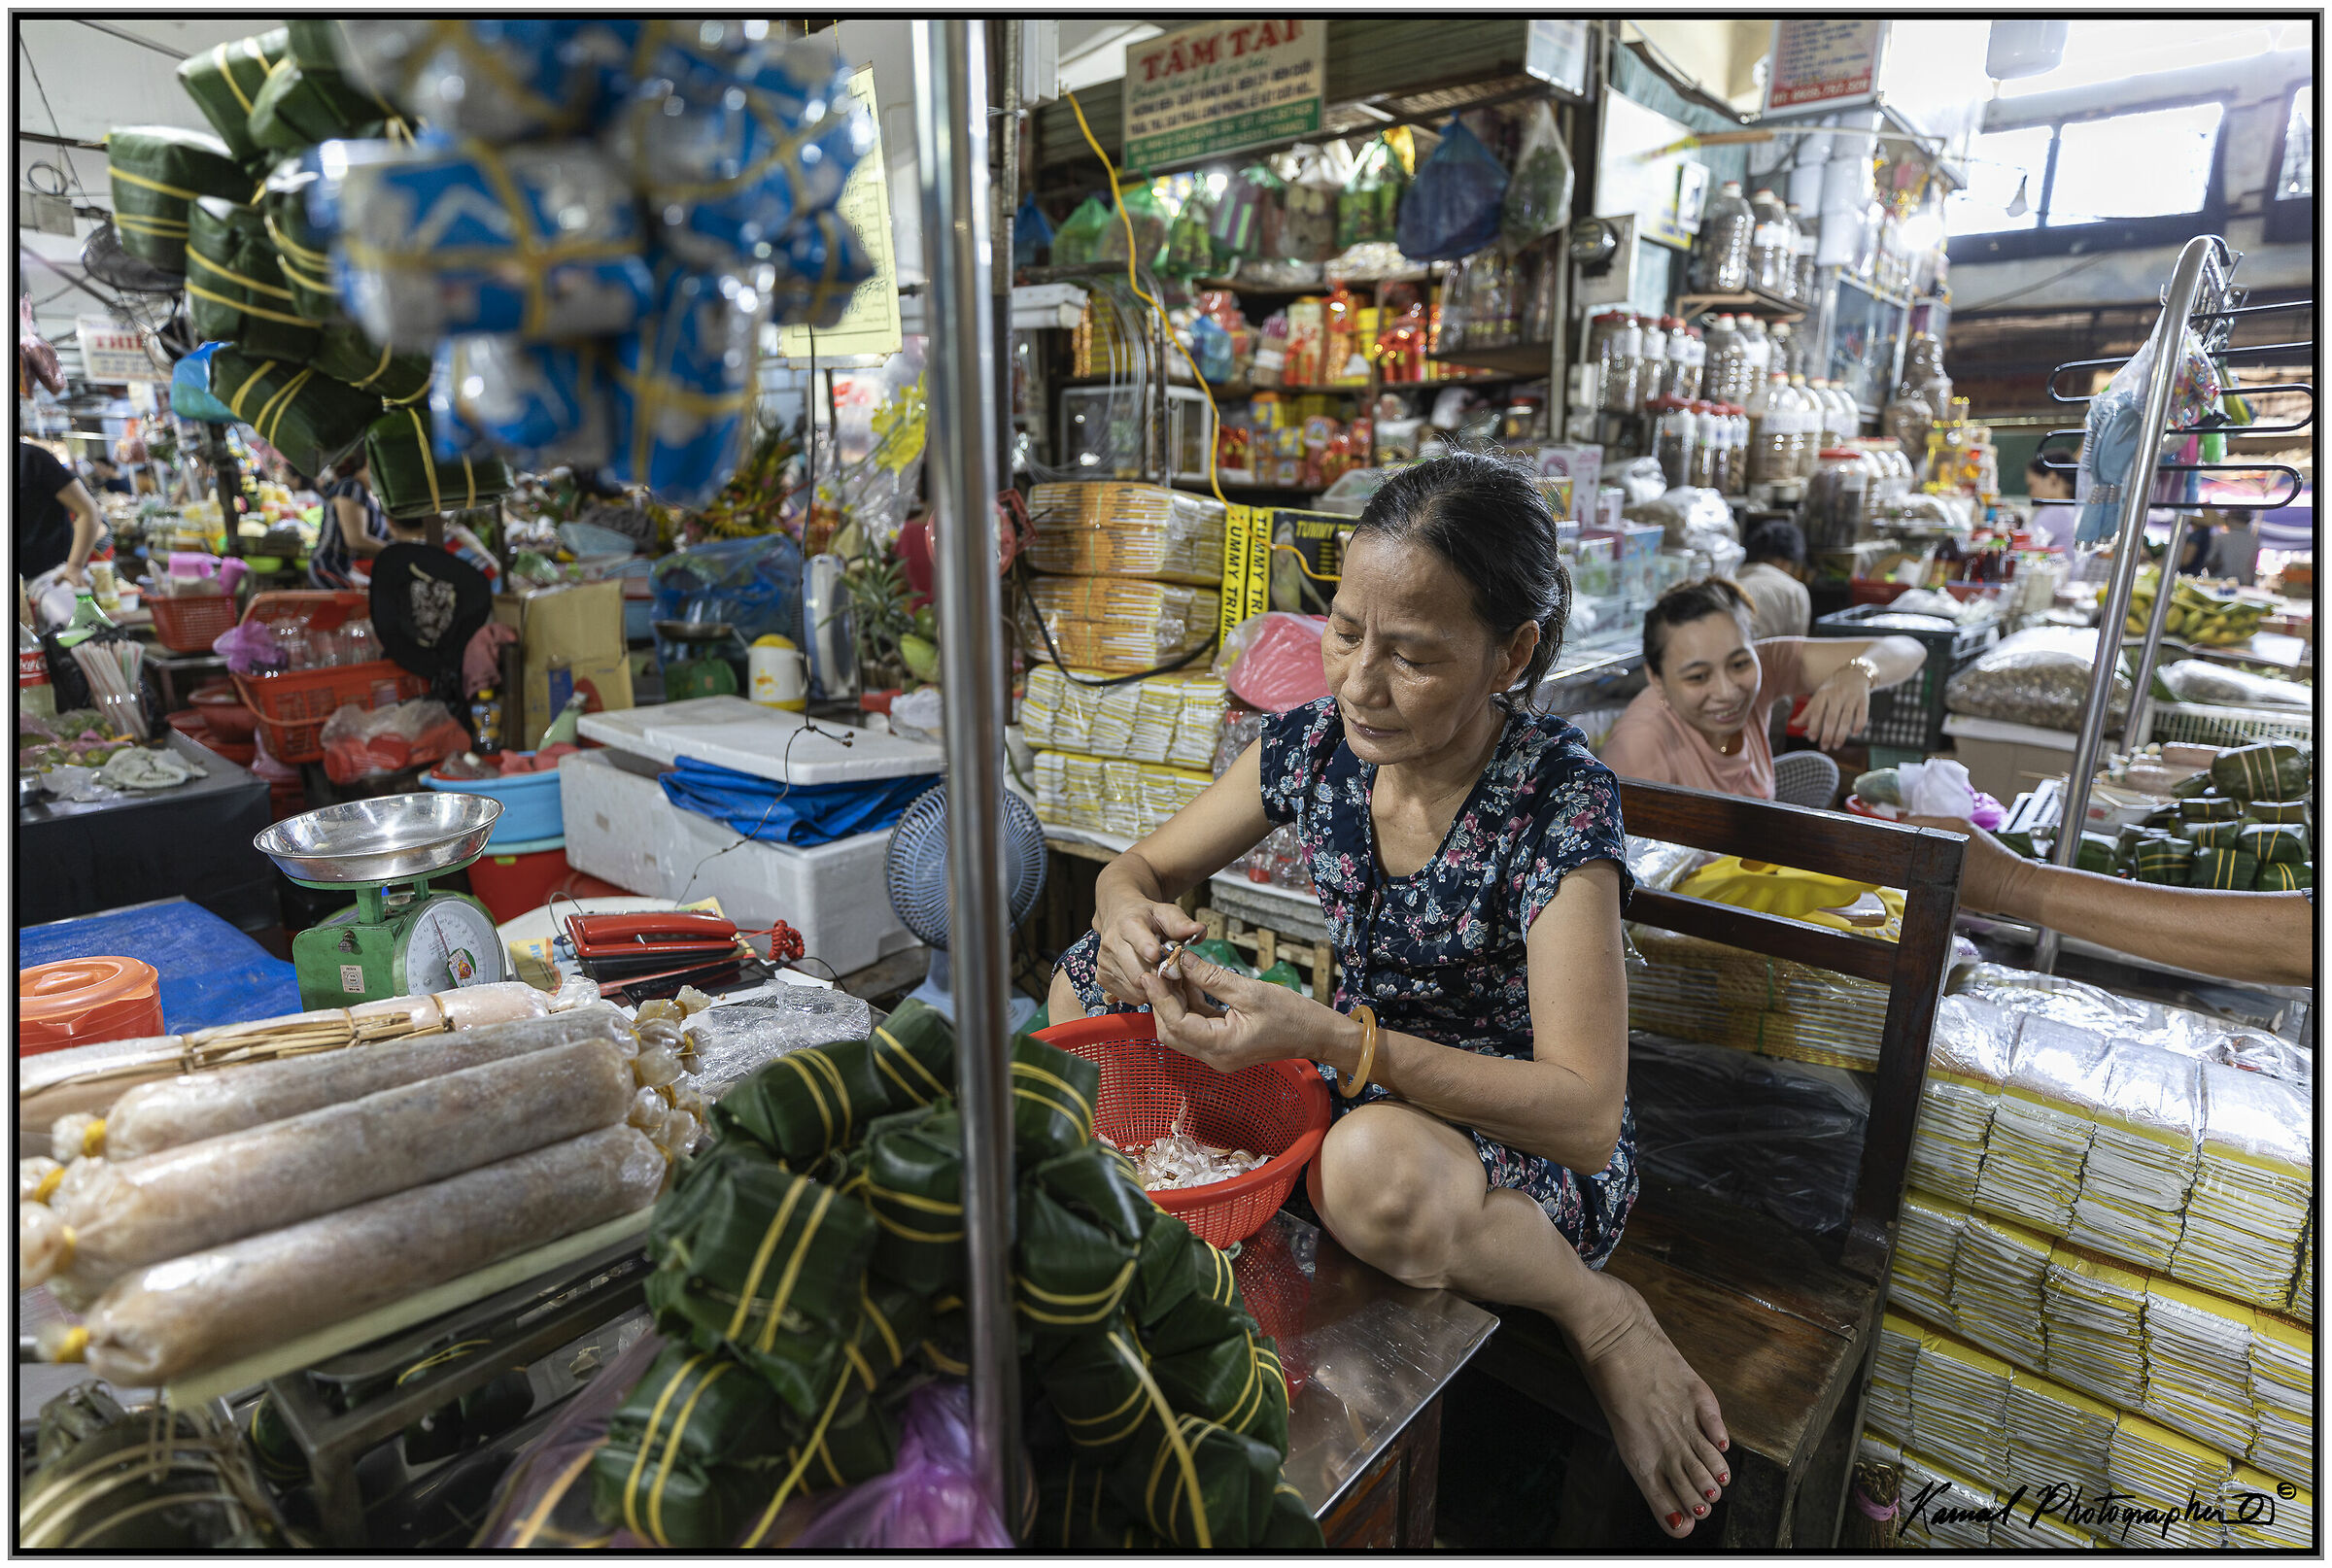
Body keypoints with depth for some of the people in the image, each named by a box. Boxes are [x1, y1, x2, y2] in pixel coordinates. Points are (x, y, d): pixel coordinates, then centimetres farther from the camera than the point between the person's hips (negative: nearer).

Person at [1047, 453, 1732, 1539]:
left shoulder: (1557, 798, -24)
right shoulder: (1315, 742, -9)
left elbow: (1587, 1111, -28)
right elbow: (1142, 869, 2)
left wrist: (1328, 1037, -37)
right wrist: (1128, 918, -23)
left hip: (1531, 1154, -4)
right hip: (1361, 1088, 5)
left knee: (1374, 1165, -41)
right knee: (1083, 990, -3)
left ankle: (1605, 1319, -9)